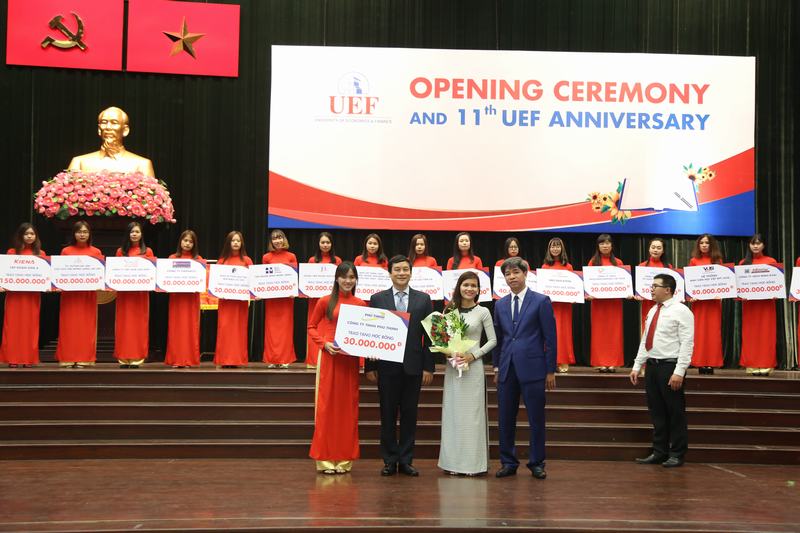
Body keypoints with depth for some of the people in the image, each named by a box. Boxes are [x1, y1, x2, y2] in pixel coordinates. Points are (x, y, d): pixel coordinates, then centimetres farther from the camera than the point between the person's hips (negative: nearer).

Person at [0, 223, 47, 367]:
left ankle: (28, 358, 8)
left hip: (33, 295, 1)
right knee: (14, 326, 0)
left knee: (30, 326, 3)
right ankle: (13, 358, 4)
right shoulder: (12, 252, 5)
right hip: (14, 293, -1)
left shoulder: (41, 254, 8)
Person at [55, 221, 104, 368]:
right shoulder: (66, 251, 7)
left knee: (86, 325, 0)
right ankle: (67, 358, 3)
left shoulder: (96, 252, 7)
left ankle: (83, 358, 3)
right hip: (70, 293, 0)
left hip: (88, 293, 0)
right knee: (69, 326, -1)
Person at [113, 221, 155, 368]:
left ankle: (136, 358, 2)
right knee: (124, 324, 0)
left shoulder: (147, 251, 6)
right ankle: (124, 358, 3)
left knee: (139, 324, -1)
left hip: (141, 292, -1)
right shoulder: (121, 251, 10)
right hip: (124, 292, 1)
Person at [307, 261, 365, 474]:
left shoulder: (361, 304, 5)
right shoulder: (325, 302, -1)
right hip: (329, 358, -2)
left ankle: (344, 458, 14)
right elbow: (312, 327, 4)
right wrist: (324, 343, -11)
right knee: (327, 405, 1)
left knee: (348, 407, 6)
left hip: (351, 360, 2)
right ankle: (325, 458, 7)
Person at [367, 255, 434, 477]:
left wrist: (428, 367, -2)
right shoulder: (377, 299, 4)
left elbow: (429, 334, 3)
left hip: (413, 366, 1)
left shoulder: (423, 299, 5)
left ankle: (406, 460, 15)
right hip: (387, 366, 0)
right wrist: (369, 367, -2)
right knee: (388, 415, 5)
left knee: (409, 415, 6)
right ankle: (390, 460, 14)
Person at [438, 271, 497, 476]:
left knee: (472, 412, -2)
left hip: (473, 366, -3)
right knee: (452, 412, 5)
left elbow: (492, 340, 0)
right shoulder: (449, 311, 9)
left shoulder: (483, 312, 0)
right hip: (452, 366, 3)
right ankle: (454, 461, 11)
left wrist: (473, 355, -11)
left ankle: (473, 461, 5)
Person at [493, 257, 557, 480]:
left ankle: (537, 463, 14)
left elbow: (550, 338, -3)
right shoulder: (500, 305, 11)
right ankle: (508, 462, 17)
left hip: (532, 368, -4)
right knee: (505, 419, 6)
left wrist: (550, 370, -5)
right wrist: (496, 367, 12)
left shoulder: (541, 301, -2)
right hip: (507, 369, 4)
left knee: (536, 419, 2)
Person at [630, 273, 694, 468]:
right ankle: (659, 452, 19)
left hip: (670, 366, -7)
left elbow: (687, 344, -14)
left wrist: (679, 372, -20)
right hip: (652, 365, 7)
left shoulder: (681, 311, -8)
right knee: (656, 412, 11)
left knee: (675, 413, 2)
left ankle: (676, 455, 10)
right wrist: (636, 366, 12)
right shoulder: (653, 311, 15)